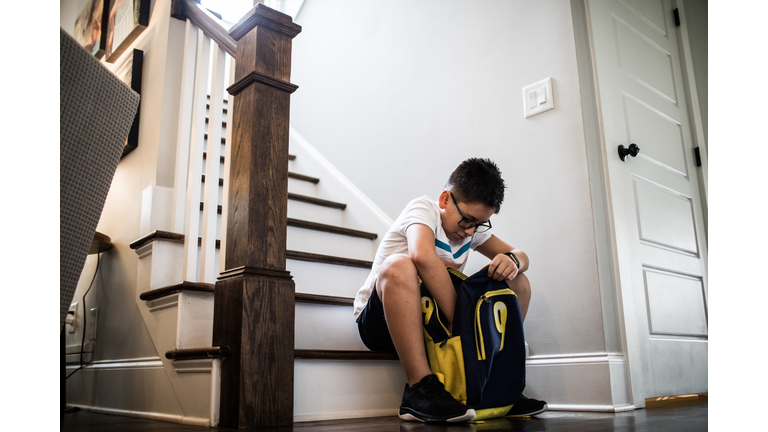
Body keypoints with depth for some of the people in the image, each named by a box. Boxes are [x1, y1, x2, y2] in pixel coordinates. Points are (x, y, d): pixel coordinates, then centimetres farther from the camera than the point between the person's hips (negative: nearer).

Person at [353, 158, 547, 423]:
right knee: (399, 265, -39)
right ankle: (420, 388, -36)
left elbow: (520, 256, 10)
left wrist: (513, 260, -16)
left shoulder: (473, 228, 6)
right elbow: (423, 255, -35)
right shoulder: (422, 208, -14)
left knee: (518, 281, -1)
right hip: (379, 319, -6)